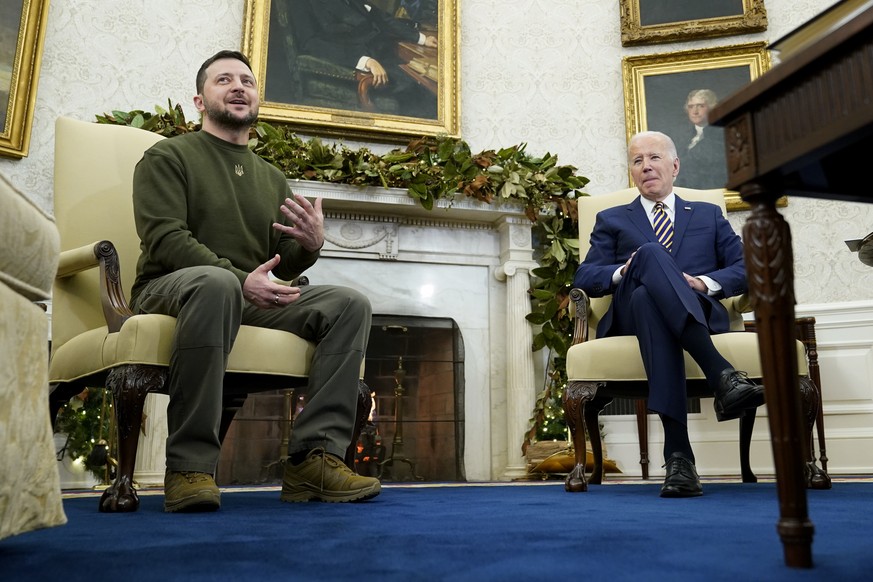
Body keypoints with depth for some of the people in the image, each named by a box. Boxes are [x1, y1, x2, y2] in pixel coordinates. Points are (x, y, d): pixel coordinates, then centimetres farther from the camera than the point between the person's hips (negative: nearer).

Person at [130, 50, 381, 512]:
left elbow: (283, 269, 16)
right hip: (171, 289, -5)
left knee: (349, 304, -14)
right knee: (216, 282, -40)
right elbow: (164, 239, -12)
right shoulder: (168, 156, 5)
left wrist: (310, 246, -9)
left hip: (253, 300, 5)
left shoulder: (272, 179, 20)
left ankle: (313, 458, -24)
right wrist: (241, 280, -26)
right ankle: (188, 466, -32)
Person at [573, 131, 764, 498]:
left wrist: (706, 282, -7)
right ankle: (721, 374, -51)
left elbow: (745, 268, 14)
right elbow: (584, 278, 12)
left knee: (648, 297, -38)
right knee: (651, 252, -35)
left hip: (700, 312, 1)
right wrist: (624, 271, -9)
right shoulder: (611, 220, 27)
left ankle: (678, 456, -51)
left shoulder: (709, 216, 30)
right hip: (631, 313, 0)